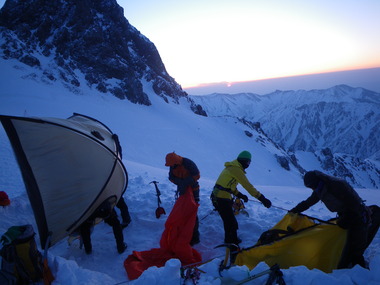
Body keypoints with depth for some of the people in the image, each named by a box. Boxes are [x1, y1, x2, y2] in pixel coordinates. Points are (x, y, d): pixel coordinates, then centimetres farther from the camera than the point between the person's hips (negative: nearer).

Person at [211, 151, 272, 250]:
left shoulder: (231, 167, 13)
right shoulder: (236, 169, -17)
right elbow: (248, 186, -21)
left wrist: (239, 195, 16)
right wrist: (262, 198, -19)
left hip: (217, 197, 10)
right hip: (222, 199, -10)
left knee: (229, 221, 25)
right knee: (232, 223, -2)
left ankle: (232, 240, 42)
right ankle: (232, 246, 7)